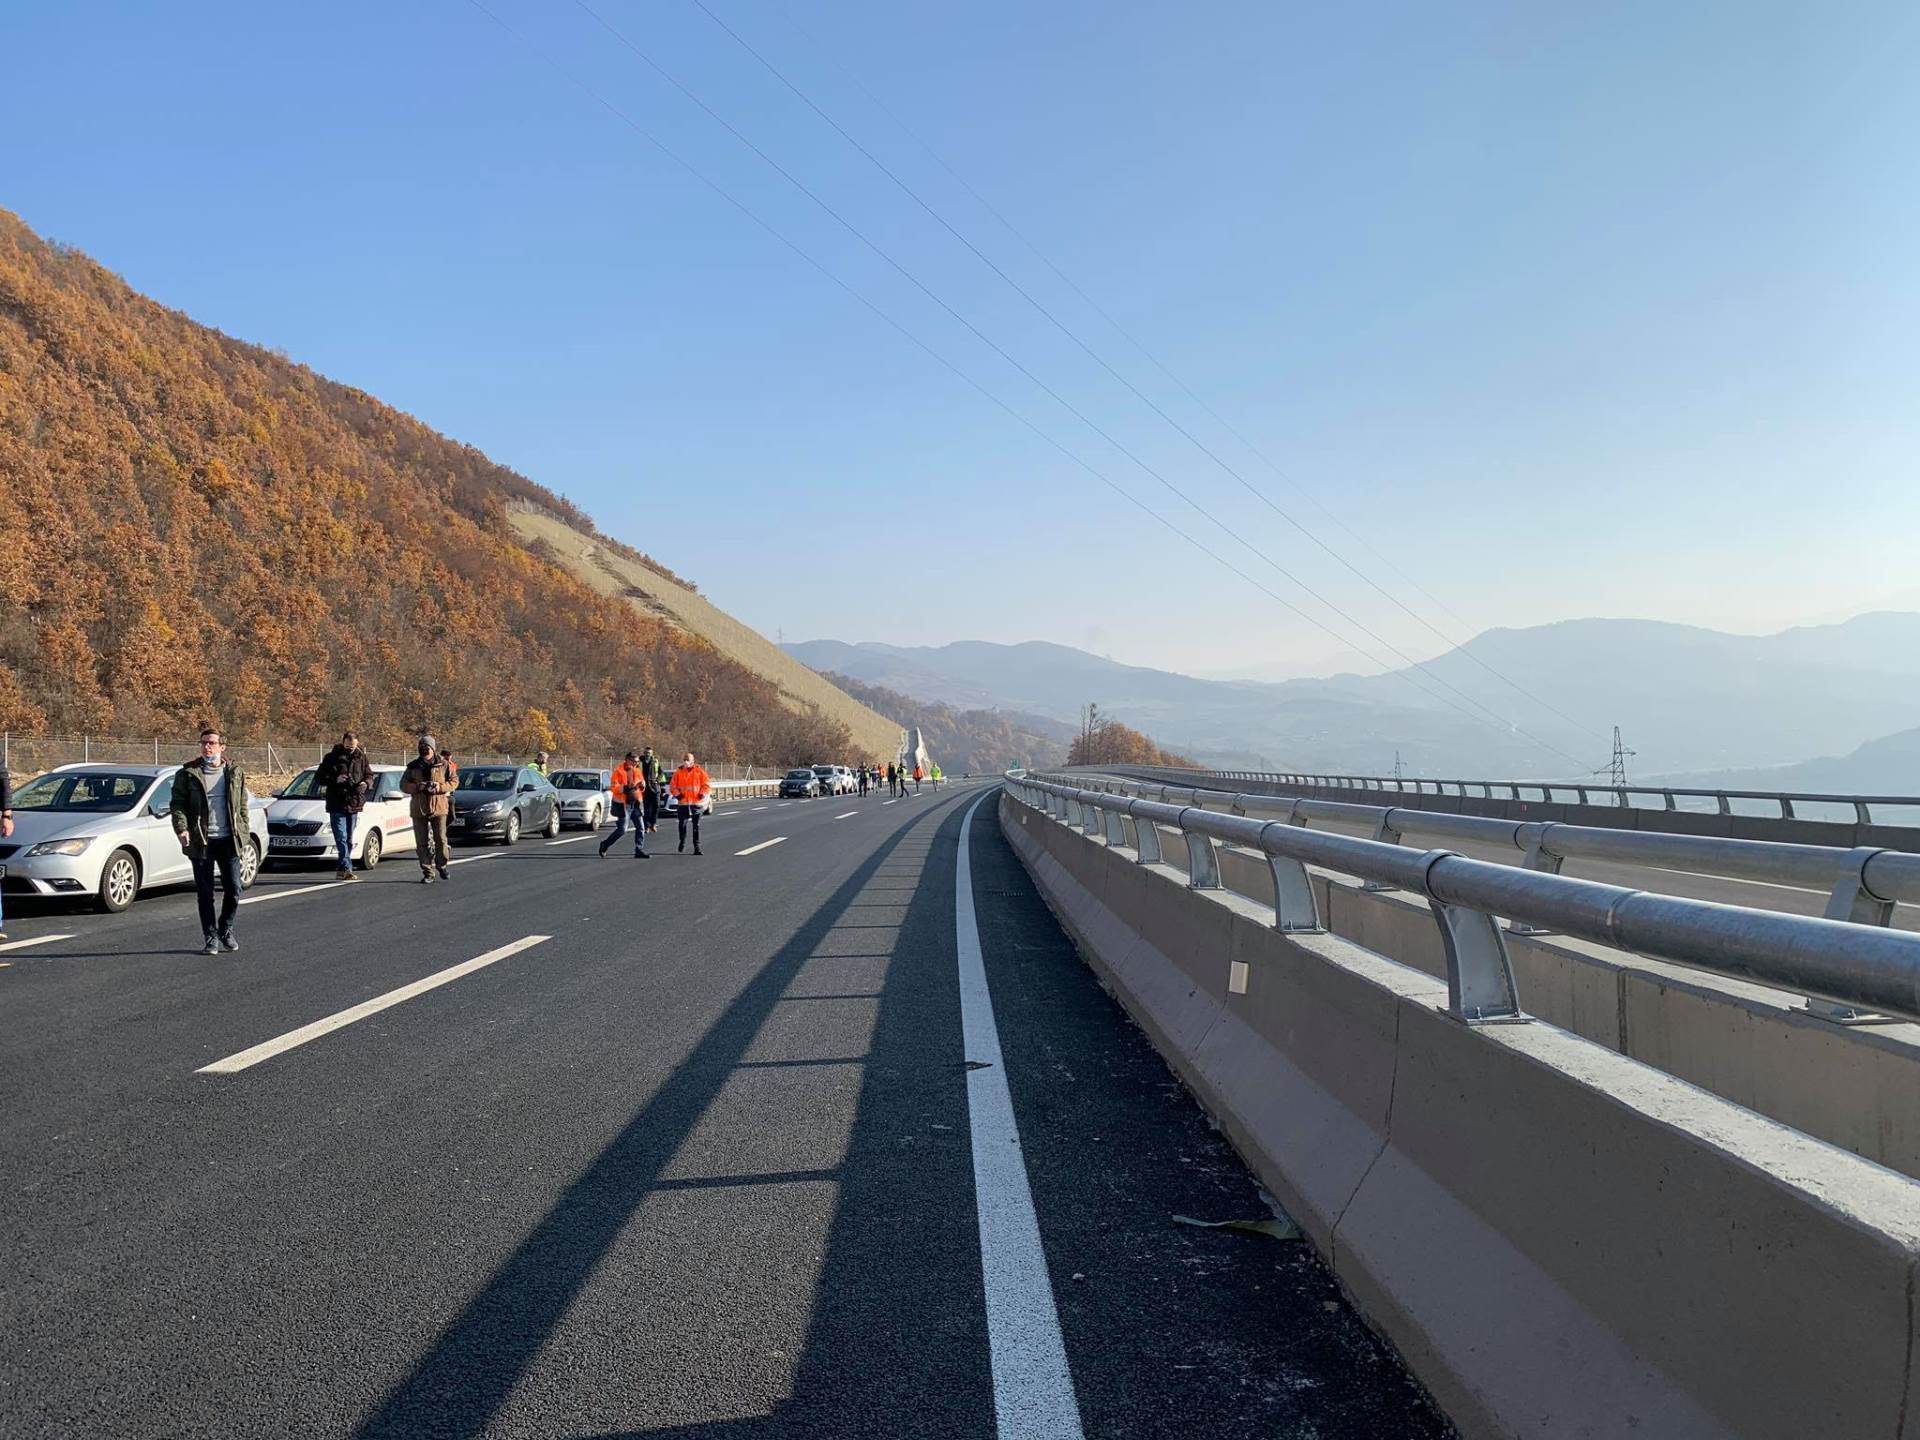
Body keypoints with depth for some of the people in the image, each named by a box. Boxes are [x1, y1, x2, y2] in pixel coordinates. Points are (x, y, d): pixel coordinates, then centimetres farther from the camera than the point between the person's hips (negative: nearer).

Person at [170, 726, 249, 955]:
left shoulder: (234, 773, 9)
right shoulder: (187, 774, 3)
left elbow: (242, 806, 13)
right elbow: (178, 805, 0)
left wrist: (243, 833, 6)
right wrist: (181, 829, -16)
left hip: (228, 840, 1)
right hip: (201, 841, -1)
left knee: (234, 889, 1)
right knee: (205, 893, 3)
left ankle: (226, 930, 22)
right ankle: (211, 937, 13)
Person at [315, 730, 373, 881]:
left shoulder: (361, 757, 8)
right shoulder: (331, 757, -1)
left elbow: (369, 775, 15)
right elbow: (318, 778, 0)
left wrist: (366, 783, -9)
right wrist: (335, 779, -18)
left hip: (354, 805, 4)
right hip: (336, 805, -4)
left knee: (349, 840, 9)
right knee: (341, 838, -12)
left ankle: (341, 869, 17)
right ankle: (346, 868, -18)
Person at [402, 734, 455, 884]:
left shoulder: (443, 765, 3)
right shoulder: (413, 766, 7)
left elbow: (454, 781, 4)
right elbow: (403, 784, 7)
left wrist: (440, 787, -13)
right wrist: (417, 787, -12)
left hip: (439, 808, -2)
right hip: (419, 809, 2)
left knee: (440, 839, -2)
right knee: (422, 842, 2)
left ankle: (441, 865, 22)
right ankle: (427, 873, 8)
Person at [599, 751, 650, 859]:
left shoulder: (638, 771, 10)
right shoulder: (619, 772, -9)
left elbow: (642, 789, 20)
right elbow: (614, 788, -15)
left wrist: (642, 785, -4)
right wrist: (626, 788, -29)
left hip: (636, 803, 6)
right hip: (623, 804, -6)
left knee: (640, 828, 3)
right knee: (622, 829, -7)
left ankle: (639, 850, 9)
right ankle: (605, 845, 12)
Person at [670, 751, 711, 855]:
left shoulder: (699, 771, 4)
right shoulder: (678, 772, 6)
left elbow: (707, 784, 5)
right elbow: (672, 785, 8)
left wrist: (703, 793, -11)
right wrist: (677, 794, -8)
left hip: (696, 803, -1)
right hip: (683, 803, 1)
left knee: (696, 825, 0)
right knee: (682, 824, 3)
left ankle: (697, 847, 3)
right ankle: (682, 841, 28)